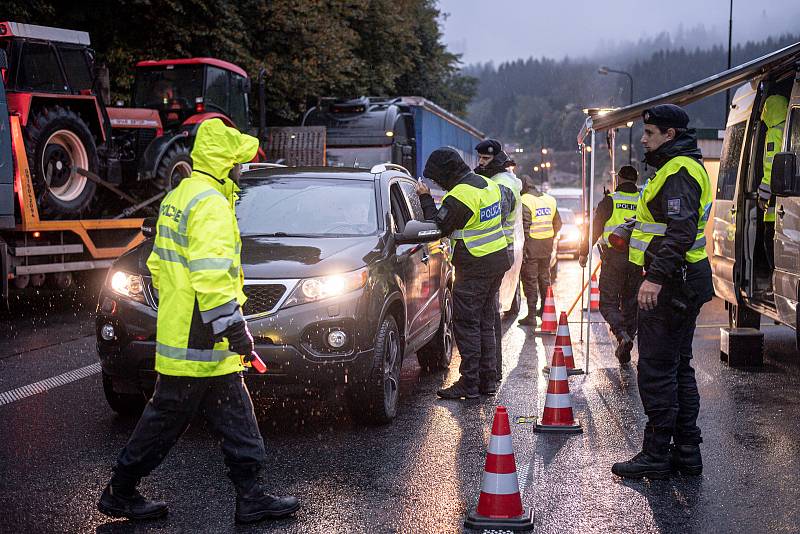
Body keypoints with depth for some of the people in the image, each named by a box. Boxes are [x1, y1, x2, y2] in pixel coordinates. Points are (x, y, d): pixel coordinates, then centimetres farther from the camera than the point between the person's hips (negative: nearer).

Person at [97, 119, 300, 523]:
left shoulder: (178, 197, 16)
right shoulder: (210, 204, -17)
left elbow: (159, 265, 23)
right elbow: (211, 274, -26)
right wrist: (234, 327, -25)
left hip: (178, 331, 10)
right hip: (198, 341, -10)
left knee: (236, 421, 11)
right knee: (167, 418, 2)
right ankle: (120, 493, 15)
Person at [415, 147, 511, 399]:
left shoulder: (460, 195, -19)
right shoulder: (487, 184, 10)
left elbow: (437, 227, -14)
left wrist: (426, 199, -3)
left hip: (474, 268, -9)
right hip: (498, 260, 9)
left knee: (466, 324, -3)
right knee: (485, 322, 15)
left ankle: (469, 384, -2)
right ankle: (488, 380, 18)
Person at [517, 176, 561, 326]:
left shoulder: (525, 201, -12)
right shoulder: (550, 200, 11)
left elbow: (525, 227, -18)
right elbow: (558, 223, 16)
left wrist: (523, 249, -16)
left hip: (532, 246, -7)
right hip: (547, 246, 7)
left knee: (530, 280, -2)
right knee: (544, 277, 20)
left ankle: (531, 316, -3)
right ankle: (545, 309, 30)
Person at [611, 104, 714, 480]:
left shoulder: (678, 171, -15)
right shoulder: (684, 167, 19)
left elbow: (681, 231, -27)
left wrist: (656, 276, -33)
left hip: (671, 284, -11)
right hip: (683, 284, 11)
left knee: (656, 370, -6)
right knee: (678, 367, 15)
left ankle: (656, 455, -1)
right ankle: (686, 452, 21)